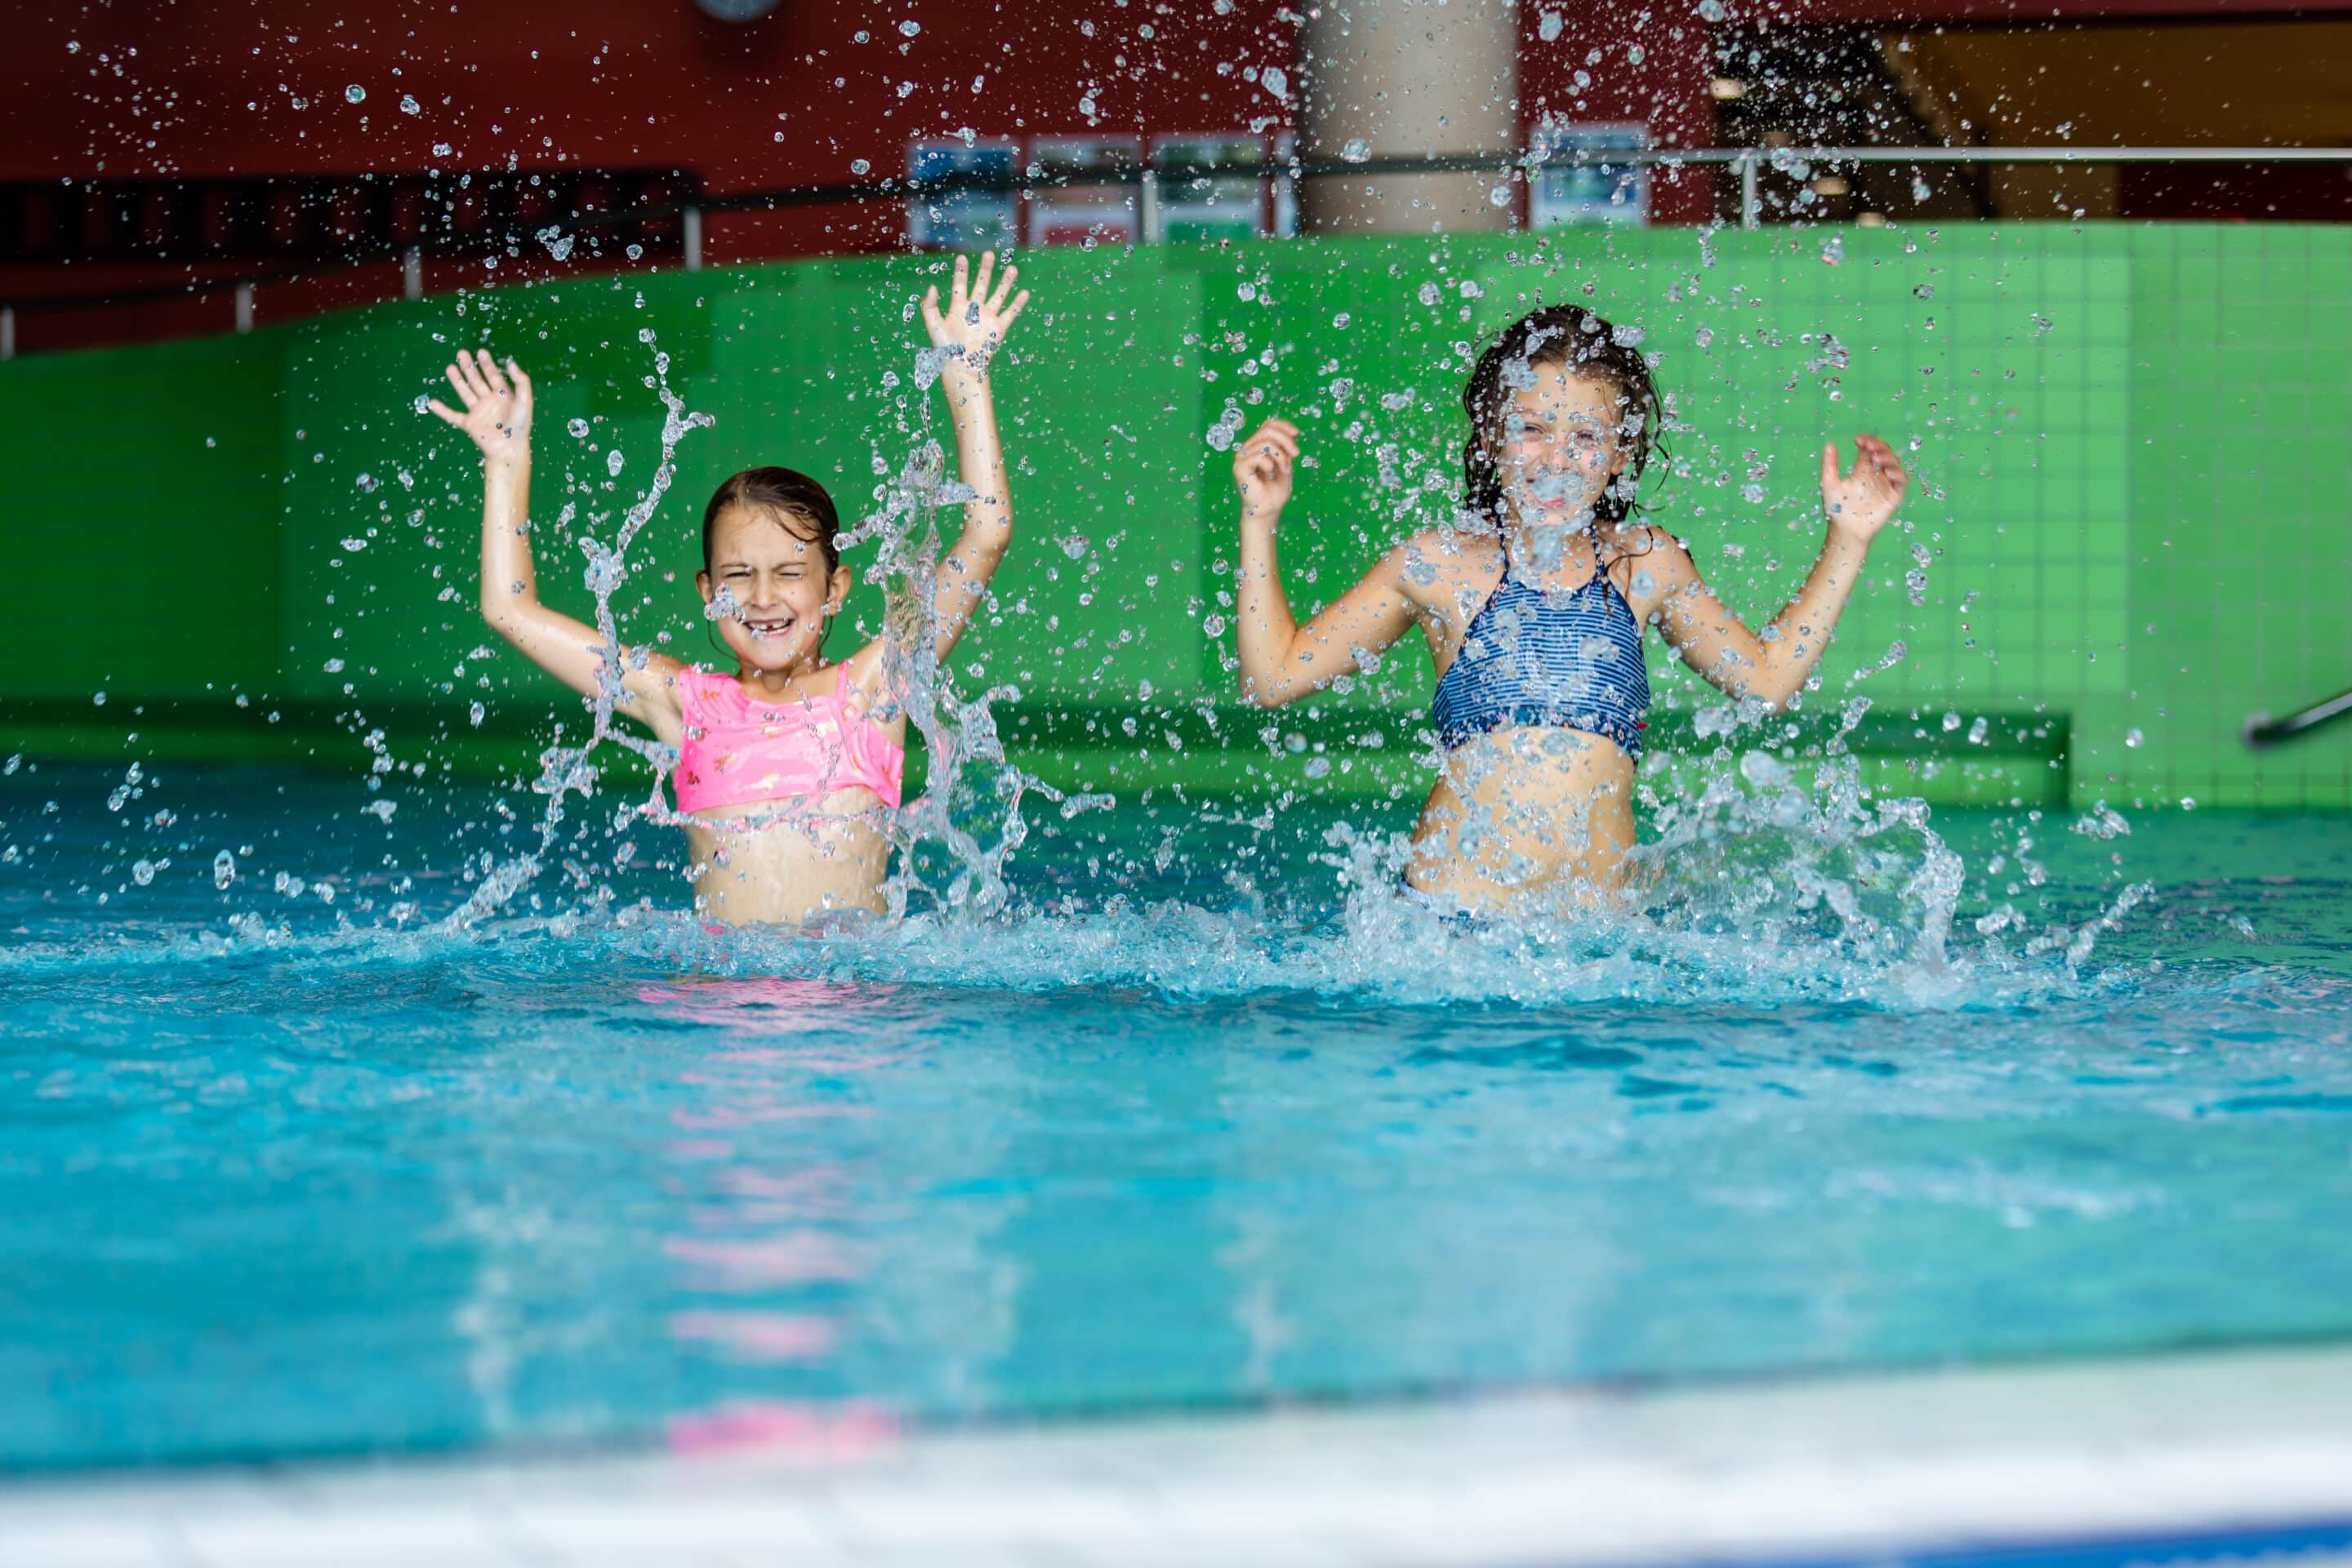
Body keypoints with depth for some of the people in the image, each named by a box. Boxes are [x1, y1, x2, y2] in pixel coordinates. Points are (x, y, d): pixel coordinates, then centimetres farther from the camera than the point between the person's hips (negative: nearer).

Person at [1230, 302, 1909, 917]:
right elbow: (1275, 675, 8)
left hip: (1604, 913, 2)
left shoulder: (1646, 565, 10)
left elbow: (1766, 676, 24)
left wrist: (1847, 540, 20)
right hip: (1447, 915, -2)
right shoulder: (1439, 565, 4)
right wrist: (1261, 523, 3)